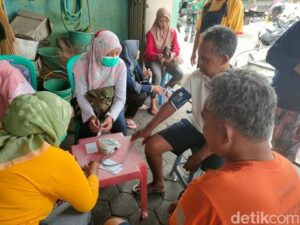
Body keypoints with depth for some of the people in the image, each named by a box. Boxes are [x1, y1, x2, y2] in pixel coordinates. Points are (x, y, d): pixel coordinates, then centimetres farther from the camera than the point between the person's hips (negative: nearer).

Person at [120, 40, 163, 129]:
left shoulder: (133, 61, -3)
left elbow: (139, 78, 5)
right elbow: (134, 87, -30)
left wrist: (145, 75, -18)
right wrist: (152, 88, -24)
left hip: (129, 89, 8)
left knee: (148, 85, -3)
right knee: (142, 95, -27)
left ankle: (137, 104, 17)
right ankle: (127, 117, -8)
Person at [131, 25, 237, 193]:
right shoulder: (196, 76, -13)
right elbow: (173, 103, -6)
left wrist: (198, 157, -18)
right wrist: (148, 128, -5)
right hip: (195, 127, 4)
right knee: (152, 145, -5)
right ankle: (158, 183, 23)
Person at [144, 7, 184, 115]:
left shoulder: (173, 32, 4)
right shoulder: (151, 33, -8)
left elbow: (176, 47, -4)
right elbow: (148, 51, -14)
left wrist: (172, 54, -29)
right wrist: (157, 56, -36)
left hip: (168, 59, 4)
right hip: (153, 59, -4)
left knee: (179, 74, -21)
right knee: (157, 75, -35)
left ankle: (166, 87, 11)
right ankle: (153, 104, -27)